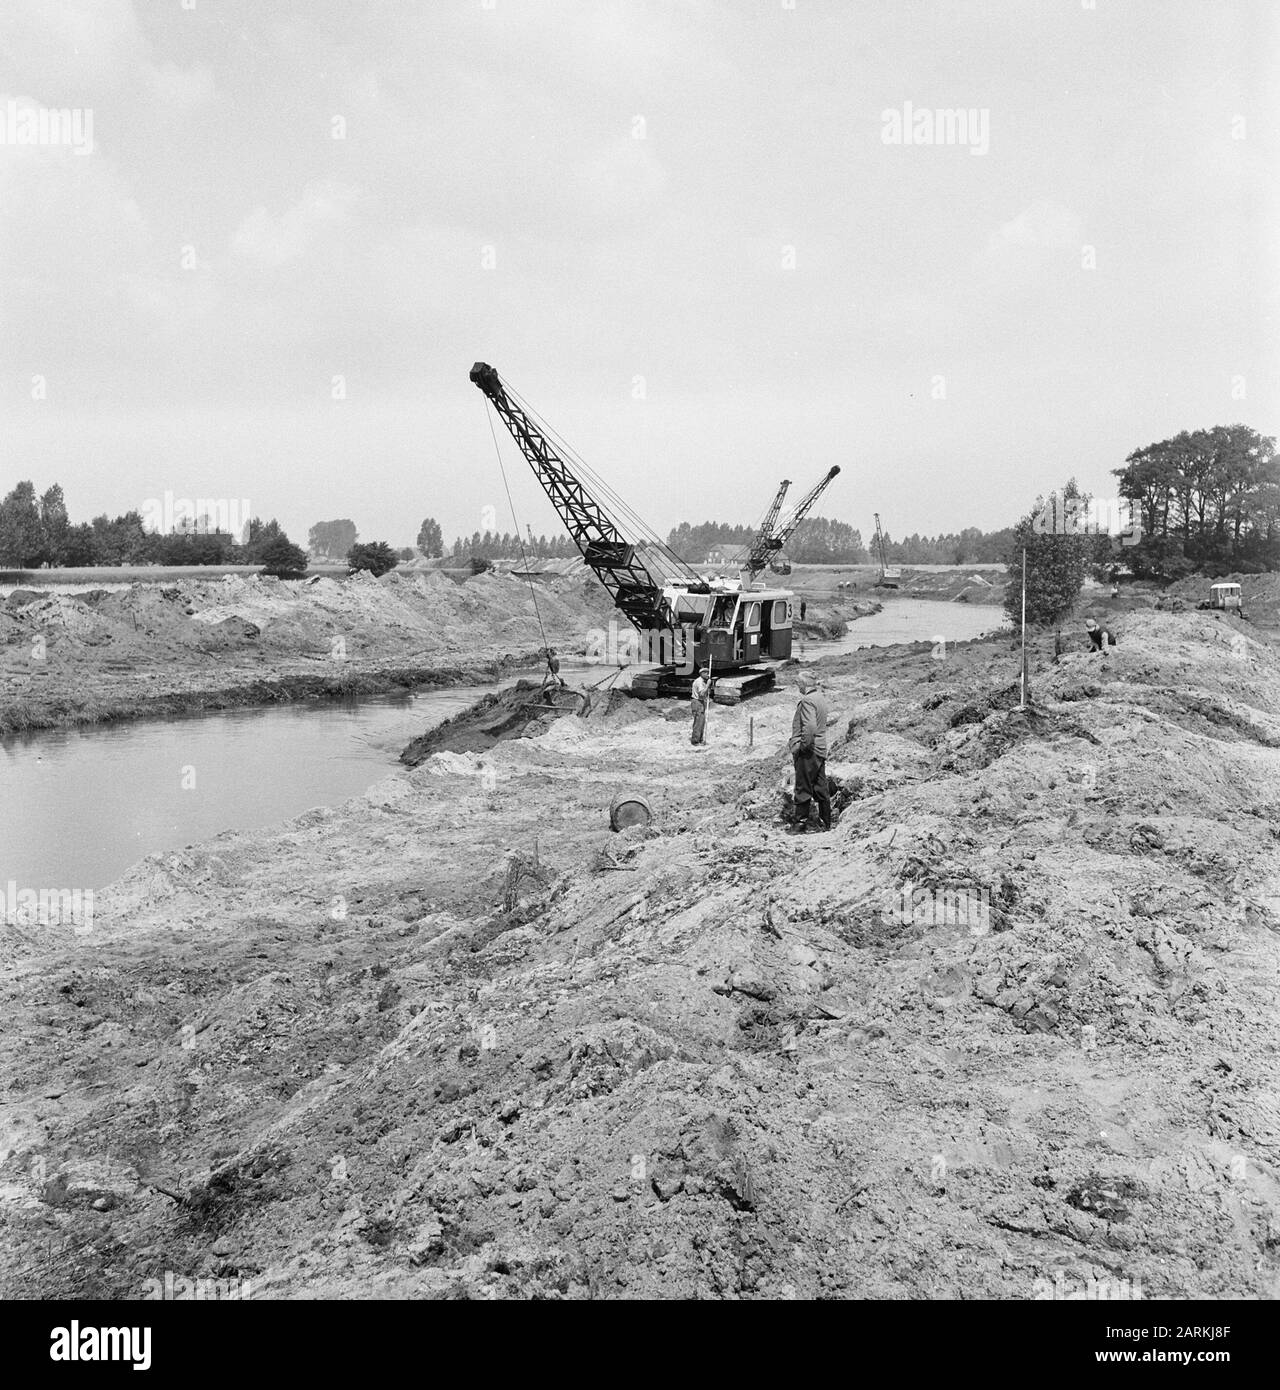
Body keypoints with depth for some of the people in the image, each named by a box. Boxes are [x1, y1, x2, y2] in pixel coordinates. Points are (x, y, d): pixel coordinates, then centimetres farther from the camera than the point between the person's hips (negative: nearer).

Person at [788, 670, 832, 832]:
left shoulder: (807, 700, -17)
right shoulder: (820, 697, 12)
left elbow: (810, 727, -28)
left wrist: (803, 746, -17)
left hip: (808, 752, -9)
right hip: (821, 750, 9)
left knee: (803, 789, 0)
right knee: (820, 788, 13)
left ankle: (801, 823, 6)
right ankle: (825, 822, 19)